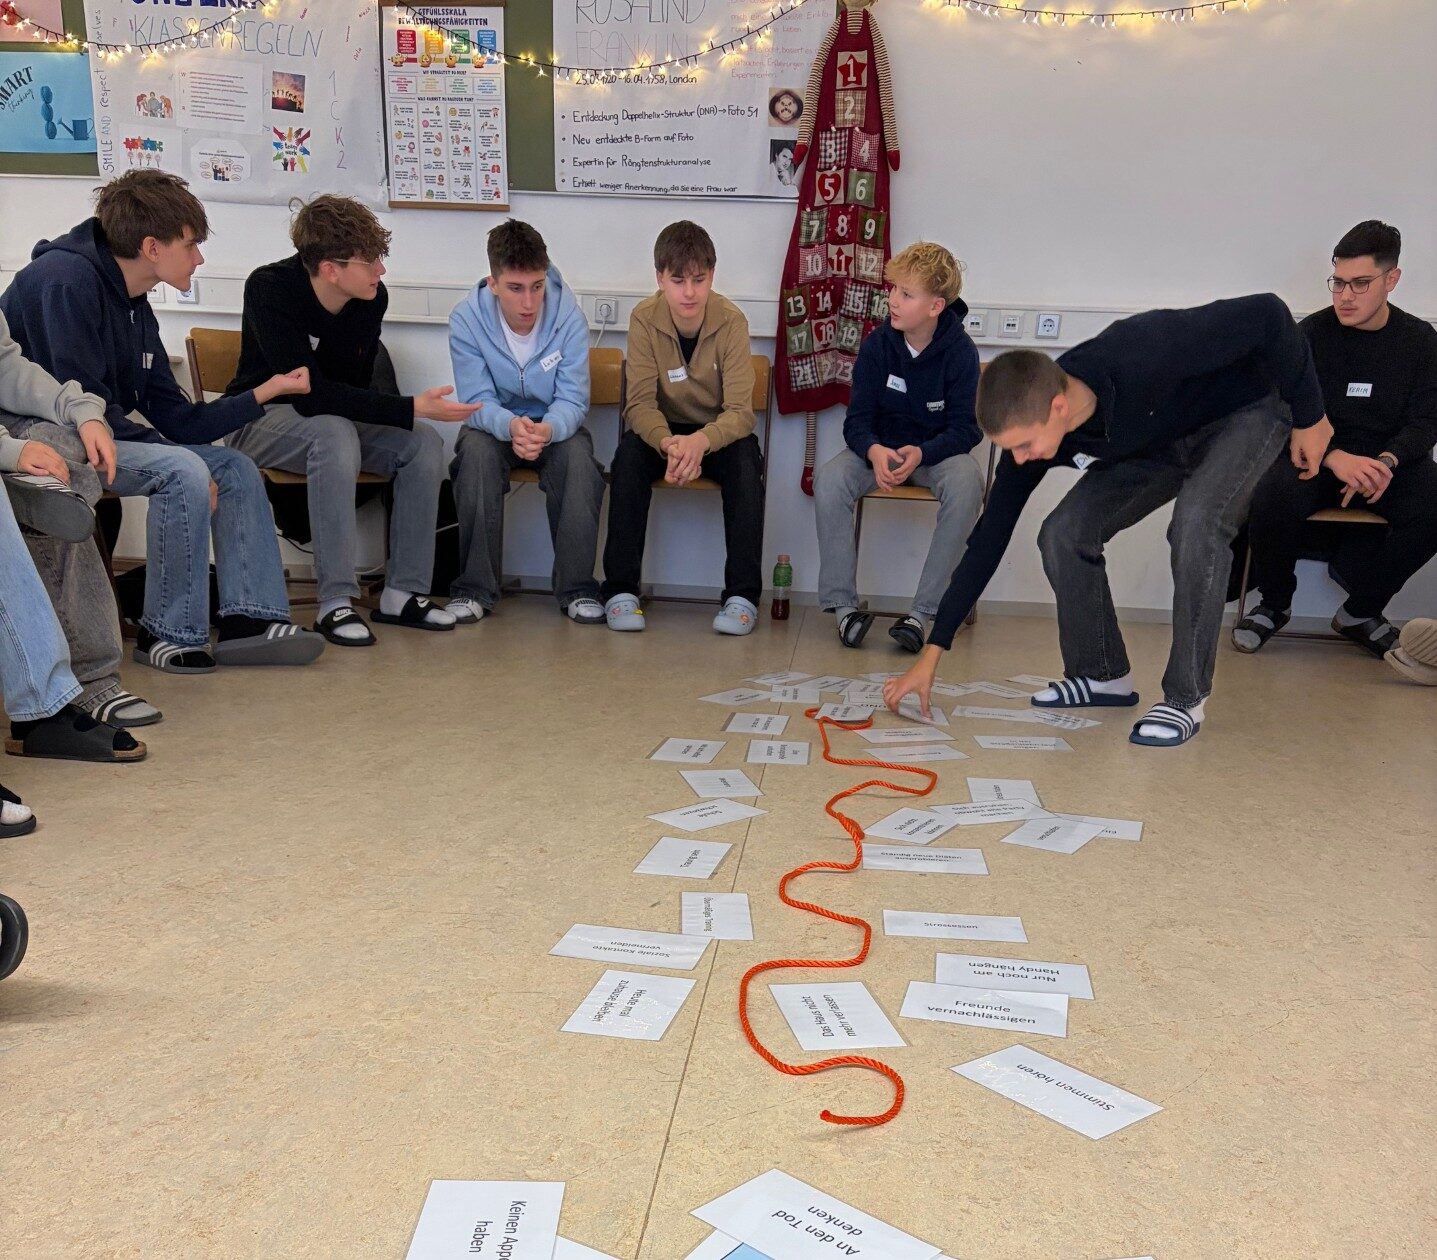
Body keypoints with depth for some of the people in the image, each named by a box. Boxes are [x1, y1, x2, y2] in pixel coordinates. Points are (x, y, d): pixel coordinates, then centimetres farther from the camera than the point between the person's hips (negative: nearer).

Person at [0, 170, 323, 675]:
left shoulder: (135, 308, 10)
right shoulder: (66, 278, -17)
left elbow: (179, 421, 8)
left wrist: (270, 388, 7)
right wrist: (168, 453, -21)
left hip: (109, 435, 10)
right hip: (41, 434, -10)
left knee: (235, 469, 2)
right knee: (183, 471, -28)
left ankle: (247, 618, -5)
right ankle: (171, 634, -15)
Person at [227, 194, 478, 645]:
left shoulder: (372, 297, -9)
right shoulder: (269, 288, -24)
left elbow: (357, 385, 2)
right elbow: (309, 393, -32)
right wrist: (411, 408, -36)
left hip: (336, 418, 6)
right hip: (265, 418, -5)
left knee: (425, 444, -17)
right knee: (335, 433, -37)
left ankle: (403, 592, -12)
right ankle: (336, 602, -33)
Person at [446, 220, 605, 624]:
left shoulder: (568, 314, -16)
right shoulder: (466, 319, -15)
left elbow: (573, 398, -17)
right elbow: (477, 400, -17)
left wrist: (547, 429, -41)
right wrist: (510, 425, -41)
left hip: (555, 424, 0)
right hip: (494, 423, 0)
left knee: (578, 455, -32)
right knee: (476, 451, -33)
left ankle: (577, 588, -20)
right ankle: (474, 588, -23)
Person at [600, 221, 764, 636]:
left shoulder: (731, 321, -17)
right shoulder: (644, 319, -13)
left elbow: (739, 411, -22)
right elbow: (640, 402, -17)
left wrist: (701, 441, -43)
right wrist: (668, 444, -40)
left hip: (718, 432, -1)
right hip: (664, 428, 1)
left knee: (746, 462, -32)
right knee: (629, 454, -29)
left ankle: (743, 594, -25)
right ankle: (620, 589, -22)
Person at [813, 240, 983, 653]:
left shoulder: (960, 351, -12)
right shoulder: (877, 344, -7)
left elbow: (965, 429, -12)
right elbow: (857, 418, -7)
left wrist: (921, 453, -32)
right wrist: (874, 451, -31)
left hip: (936, 451, -1)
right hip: (879, 448, 2)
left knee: (966, 484, -36)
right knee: (829, 480, -29)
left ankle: (923, 611, -29)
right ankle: (842, 604, -20)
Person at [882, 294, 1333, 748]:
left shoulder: (1145, 356, -43)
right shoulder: (1030, 430, -23)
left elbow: (1267, 313, -30)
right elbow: (988, 540, -17)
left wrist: (1308, 417, -17)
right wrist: (931, 654, -17)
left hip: (1243, 412, -5)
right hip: (1157, 441, 5)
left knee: (1195, 523, -31)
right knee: (1064, 532, -13)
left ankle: (1186, 697, -17)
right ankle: (1101, 674, 6)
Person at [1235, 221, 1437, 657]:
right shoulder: (1312, 333, -1)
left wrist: (1386, 461, -23)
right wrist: (1335, 457, -27)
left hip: (1391, 459, 2)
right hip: (1316, 454, -2)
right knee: (1273, 498, -34)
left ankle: (1361, 611, -6)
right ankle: (1275, 604, -6)